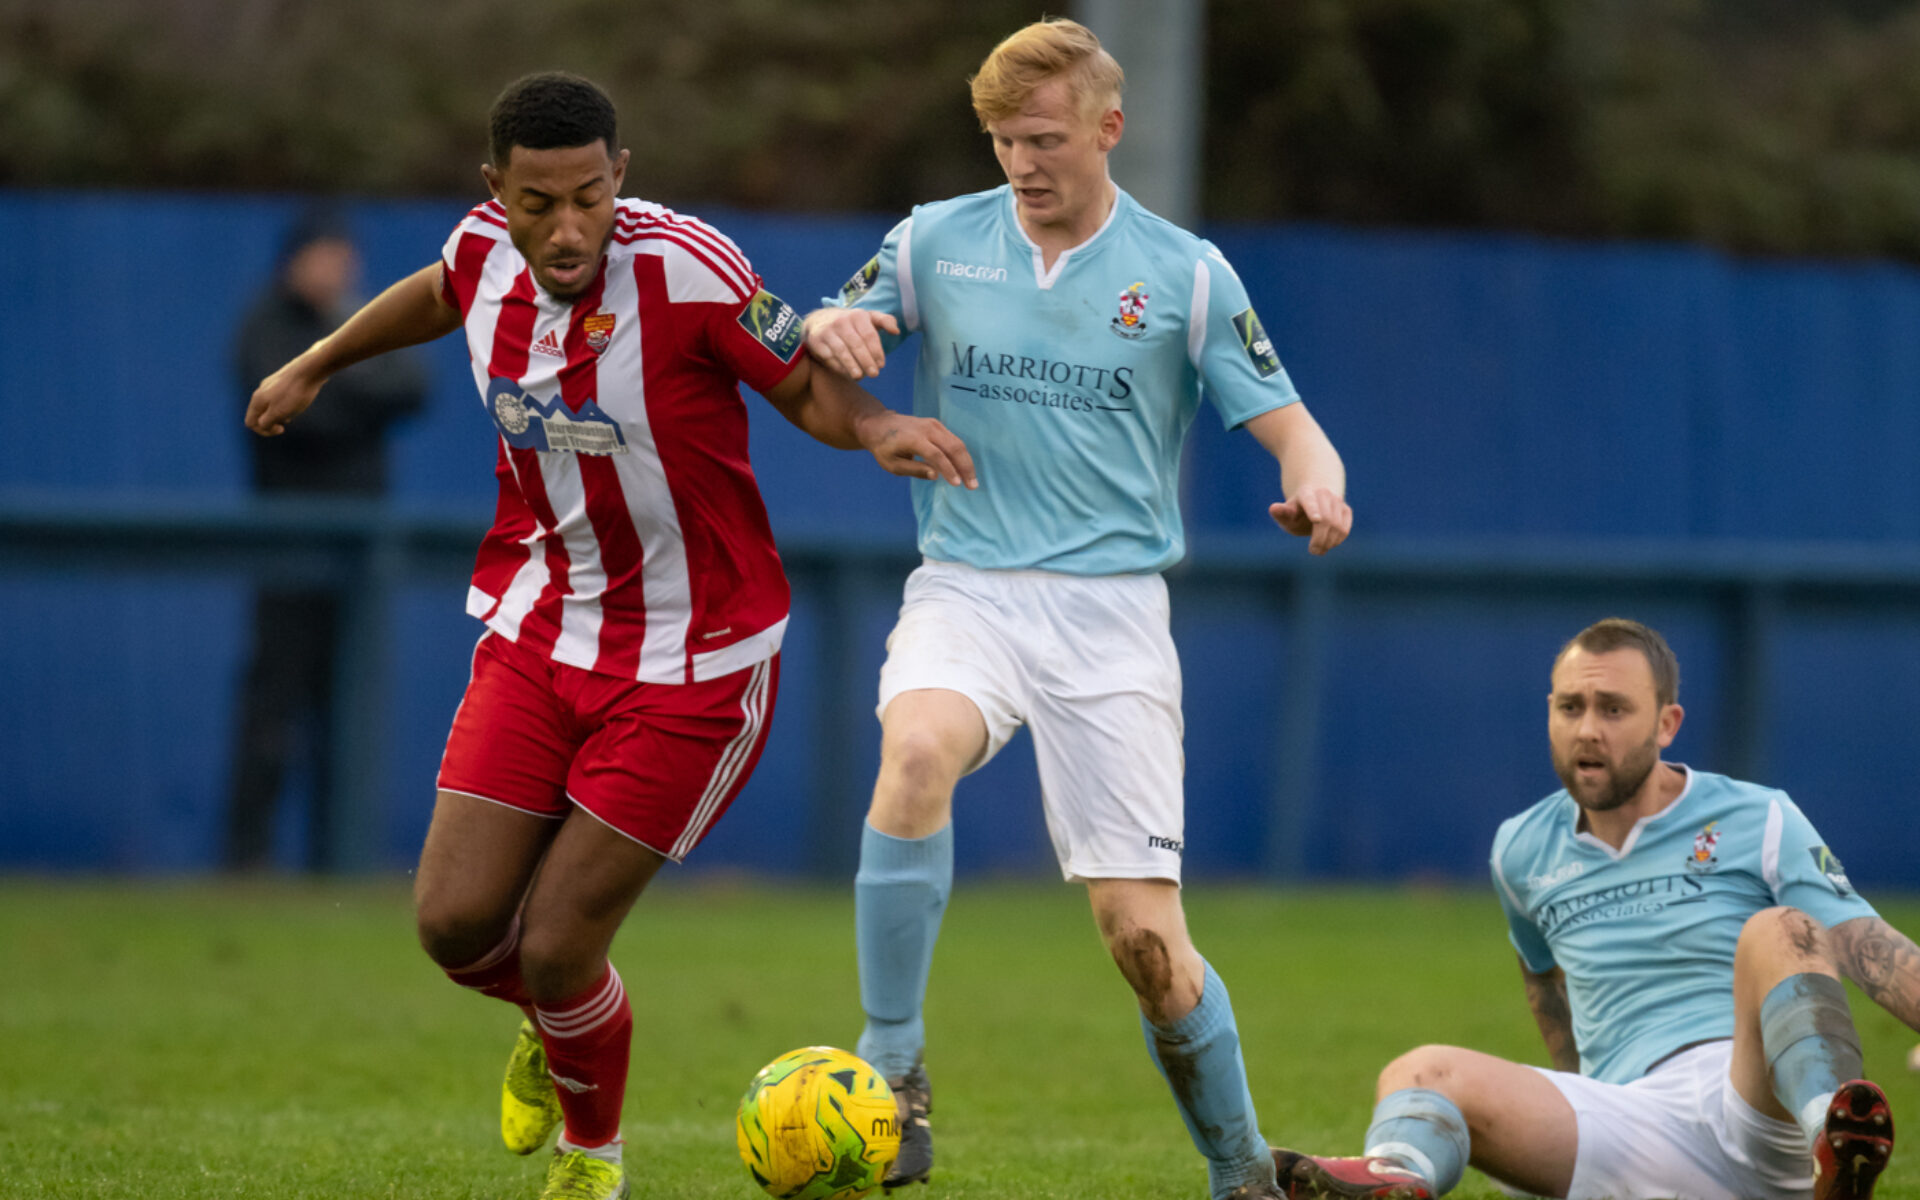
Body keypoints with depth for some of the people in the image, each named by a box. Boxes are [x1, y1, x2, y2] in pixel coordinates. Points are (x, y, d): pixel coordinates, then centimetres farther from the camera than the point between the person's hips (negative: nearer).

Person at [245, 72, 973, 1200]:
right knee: (456, 923, -1)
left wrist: (878, 426, -32)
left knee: (557, 946, -5)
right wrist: (313, 366, 34)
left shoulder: (684, 266, -23)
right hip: (539, 630, 5)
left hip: (689, 668, -5)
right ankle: (556, 1024, 36)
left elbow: (805, 384, -10)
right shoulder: (486, 251, -6)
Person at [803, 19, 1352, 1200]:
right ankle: (893, 1072, -24)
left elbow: (1289, 428, 3)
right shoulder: (936, 242, 7)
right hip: (966, 586, 1)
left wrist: (1315, 485, -22)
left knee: (1143, 928, -7)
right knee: (918, 750, -34)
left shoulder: (1187, 274, 4)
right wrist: (826, 329, -12)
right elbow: (833, 342, 14)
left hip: (1114, 606, -1)